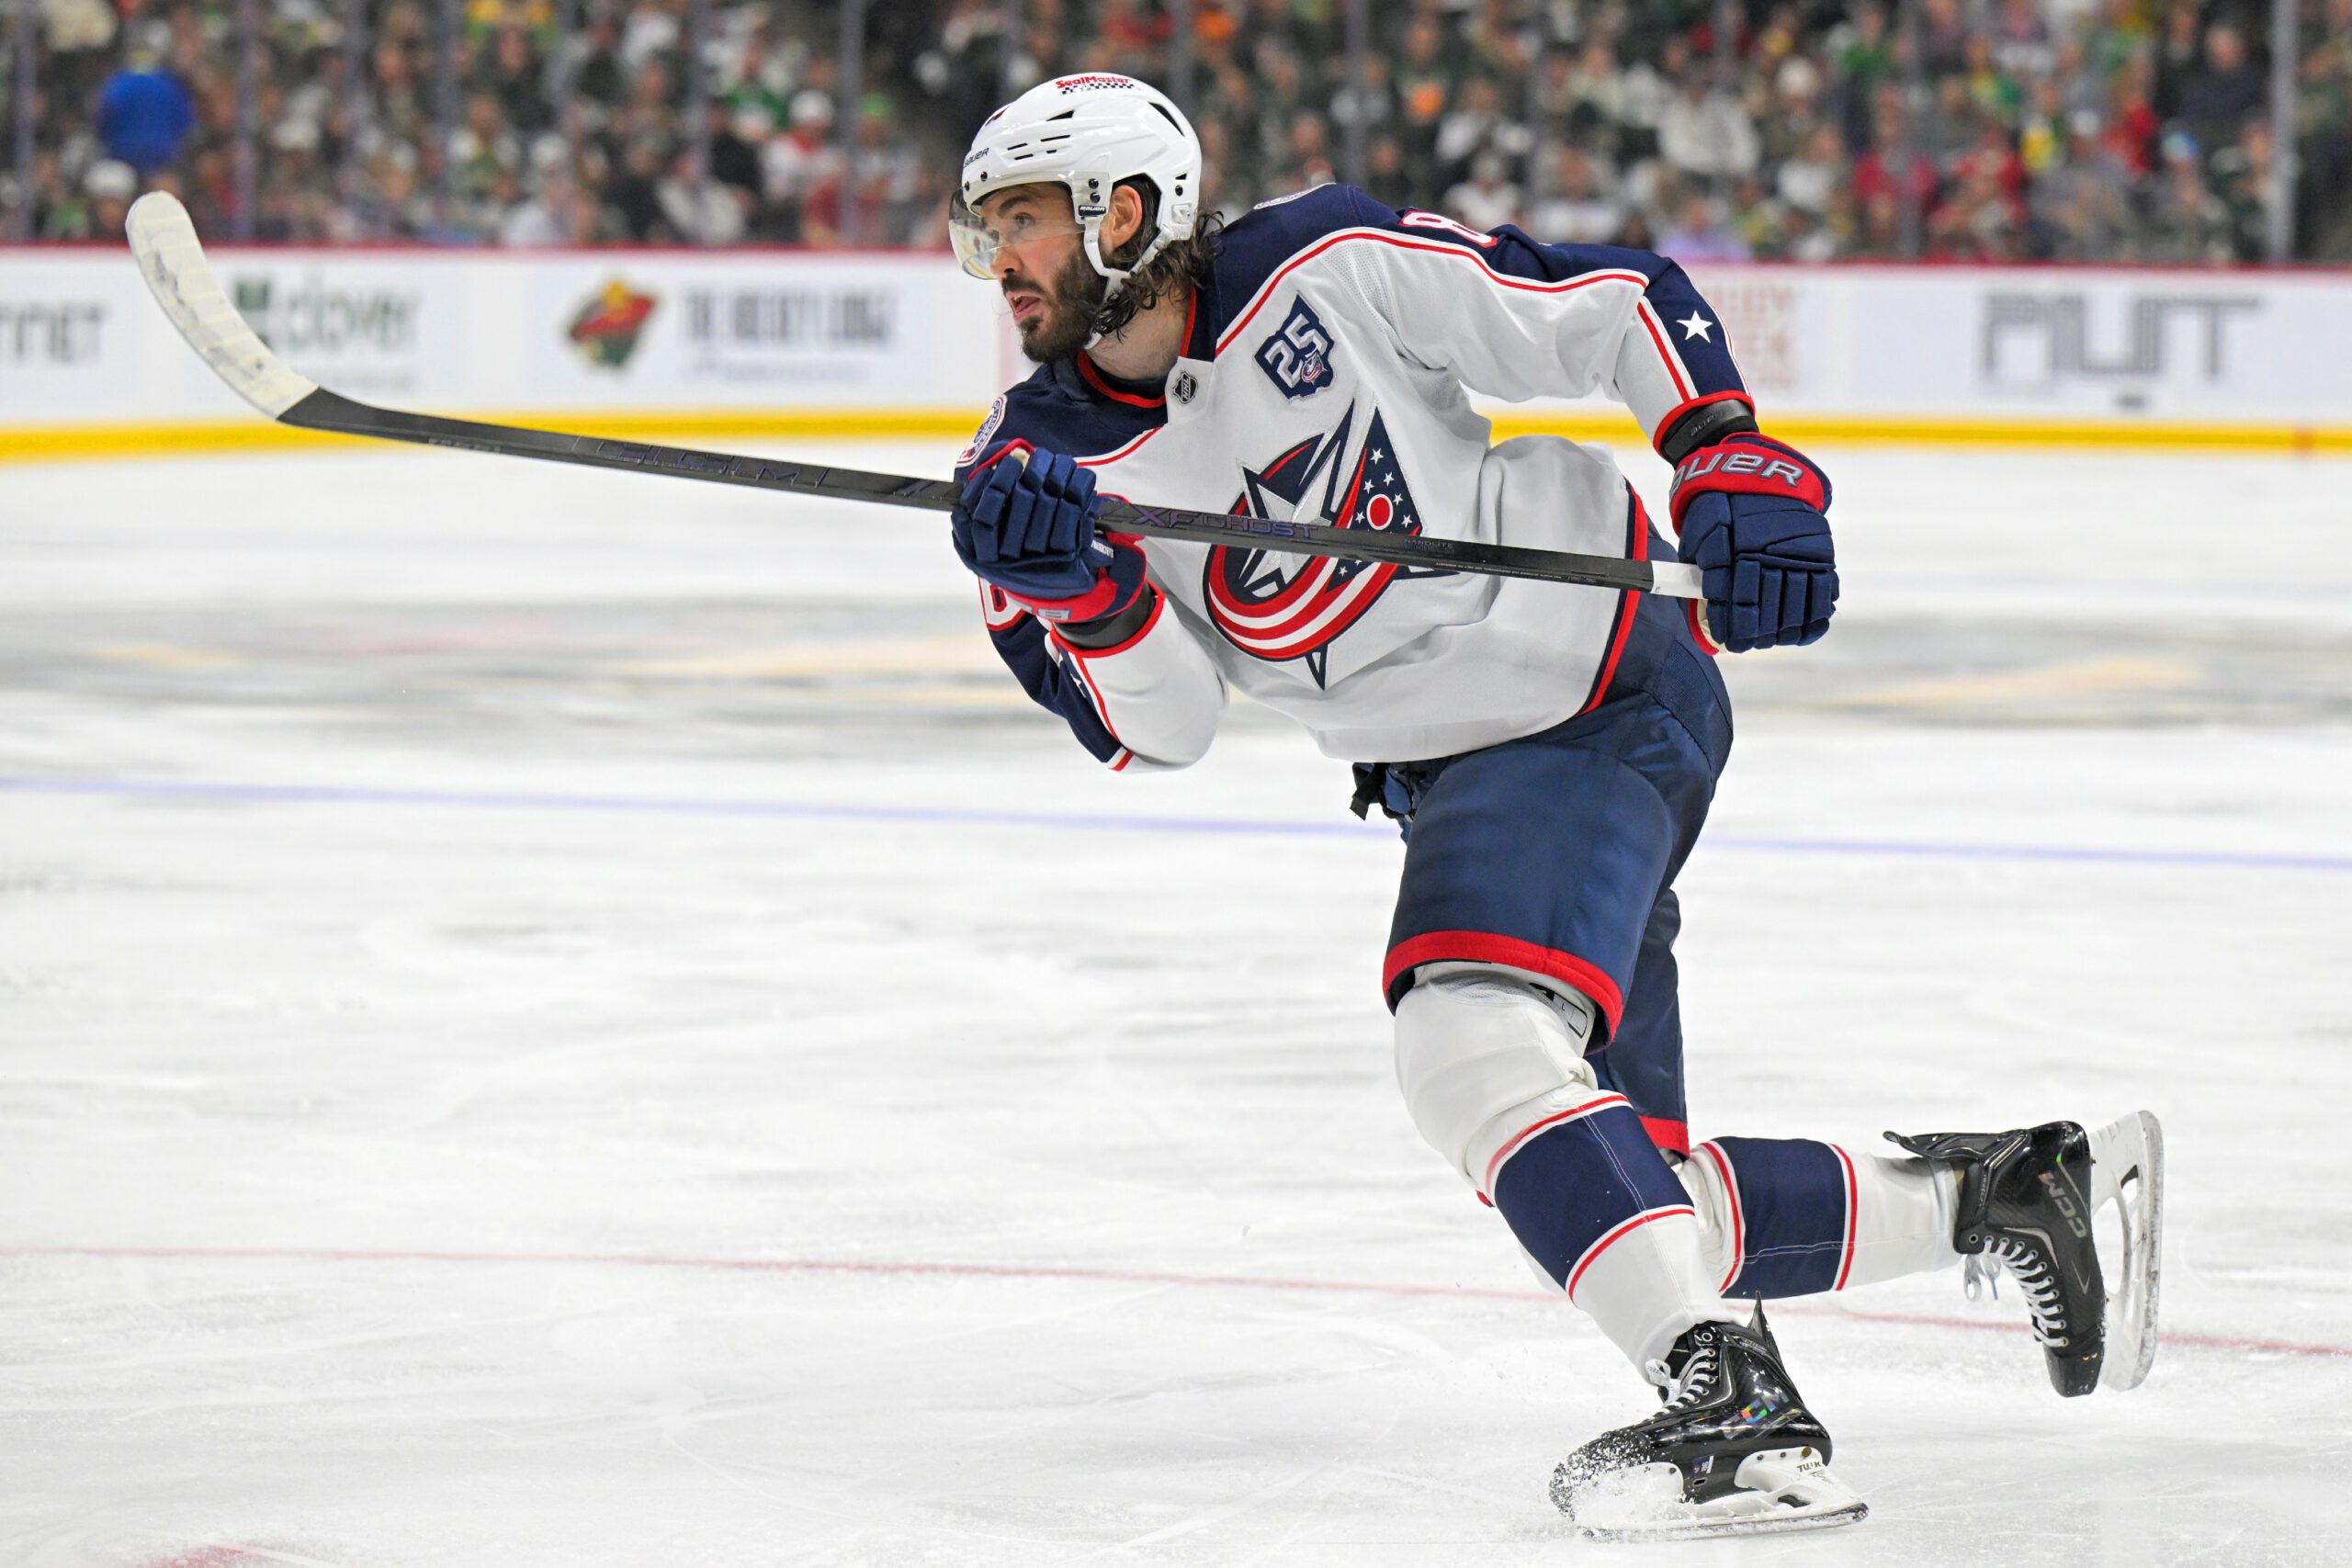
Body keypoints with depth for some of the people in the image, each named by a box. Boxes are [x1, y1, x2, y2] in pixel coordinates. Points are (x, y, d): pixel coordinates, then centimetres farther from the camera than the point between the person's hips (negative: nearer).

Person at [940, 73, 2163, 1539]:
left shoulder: (1326, 267, -16)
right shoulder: (1051, 456, -2)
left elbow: (1622, 308, -8)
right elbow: (1160, 726, -11)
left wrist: (1733, 461, -21)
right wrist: (1074, 588, -29)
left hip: (1602, 692, -7)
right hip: (1448, 771, 8)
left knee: (1474, 1048, -29)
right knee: (1623, 1197, 6)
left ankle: (1738, 1409, -34)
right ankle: (2018, 1191, 23)